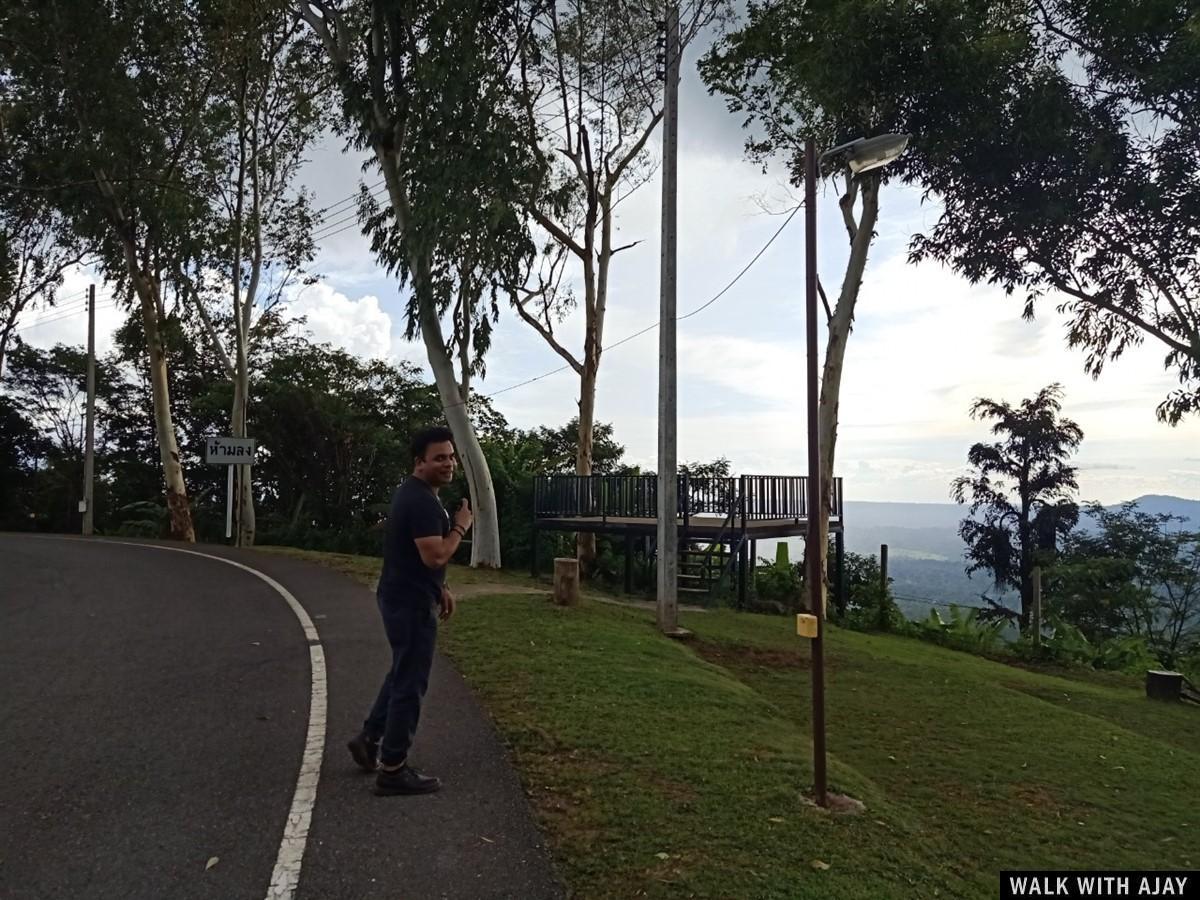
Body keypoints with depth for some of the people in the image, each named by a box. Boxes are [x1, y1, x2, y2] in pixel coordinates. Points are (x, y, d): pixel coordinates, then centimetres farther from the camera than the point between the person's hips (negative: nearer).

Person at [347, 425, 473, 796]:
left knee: (401, 674, 24)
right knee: (410, 683, -1)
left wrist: (440, 588, 19)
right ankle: (392, 769, 8)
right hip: (411, 603, -11)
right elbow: (435, 555, -28)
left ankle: (369, 739, 34)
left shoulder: (413, 493, 13)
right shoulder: (422, 501, -22)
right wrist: (461, 527, -13)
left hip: (402, 597, 11)